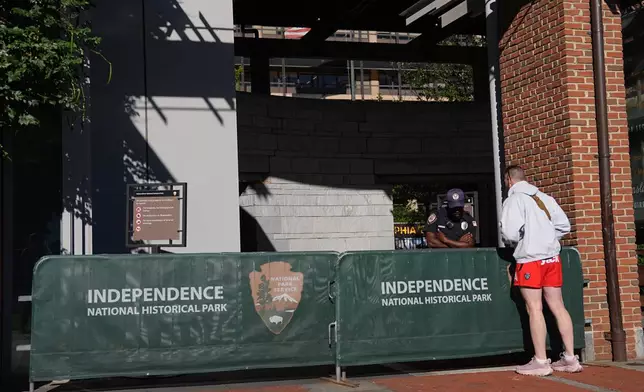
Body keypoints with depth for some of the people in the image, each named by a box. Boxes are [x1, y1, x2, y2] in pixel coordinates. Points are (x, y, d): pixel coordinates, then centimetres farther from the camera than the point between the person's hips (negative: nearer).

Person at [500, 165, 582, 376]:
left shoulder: (514, 199, -5)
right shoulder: (544, 197, 14)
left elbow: (510, 232, -16)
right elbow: (564, 225, 13)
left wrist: (512, 241, 5)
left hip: (530, 259, -6)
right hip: (552, 257, 6)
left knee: (534, 309, -2)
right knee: (558, 307, 9)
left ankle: (541, 362, 0)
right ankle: (570, 358, 12)